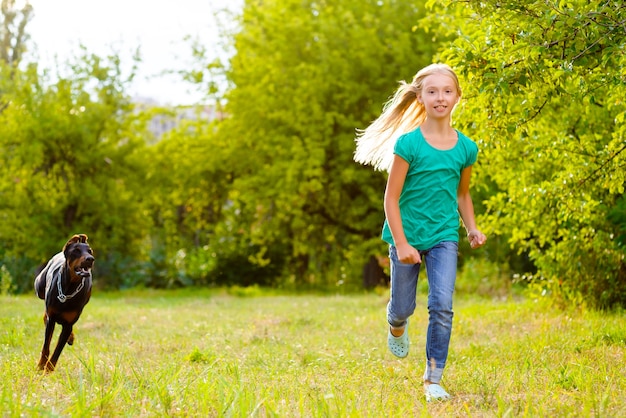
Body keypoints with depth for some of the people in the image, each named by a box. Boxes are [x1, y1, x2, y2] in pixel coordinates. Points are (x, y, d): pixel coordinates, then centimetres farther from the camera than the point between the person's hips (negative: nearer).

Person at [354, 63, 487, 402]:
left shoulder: (465, 148, -1)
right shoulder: (408, 143, -13)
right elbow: (391, 198, -12)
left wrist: (472, 228, 0)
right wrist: (401, 244, -17)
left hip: (444, 237, 2)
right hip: (407, 235, -2)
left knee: (442, 306, -13)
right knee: (403, 308, 12)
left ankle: (433, 379, -3)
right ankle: (396, 327, 50)